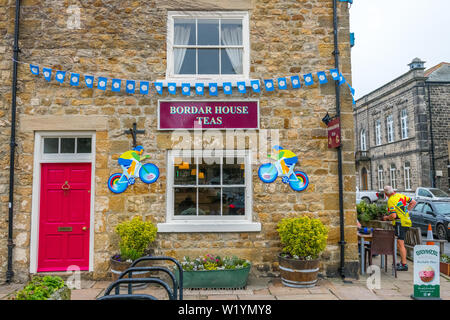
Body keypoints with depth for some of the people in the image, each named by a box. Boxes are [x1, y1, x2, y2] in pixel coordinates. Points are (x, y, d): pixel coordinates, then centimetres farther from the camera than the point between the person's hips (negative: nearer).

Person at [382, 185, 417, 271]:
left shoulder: (391, 201, -16)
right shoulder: (401, 195, 9)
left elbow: (393, 215, -24)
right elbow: (413, 202, 17)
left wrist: (386, 218, -5)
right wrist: (406, 211, 20)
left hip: (400, 223, -9)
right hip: (406, 222, 9)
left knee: (400, 244, -6)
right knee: (400, 244, 18)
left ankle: (404, 265, -5)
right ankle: (403, 262, 25)